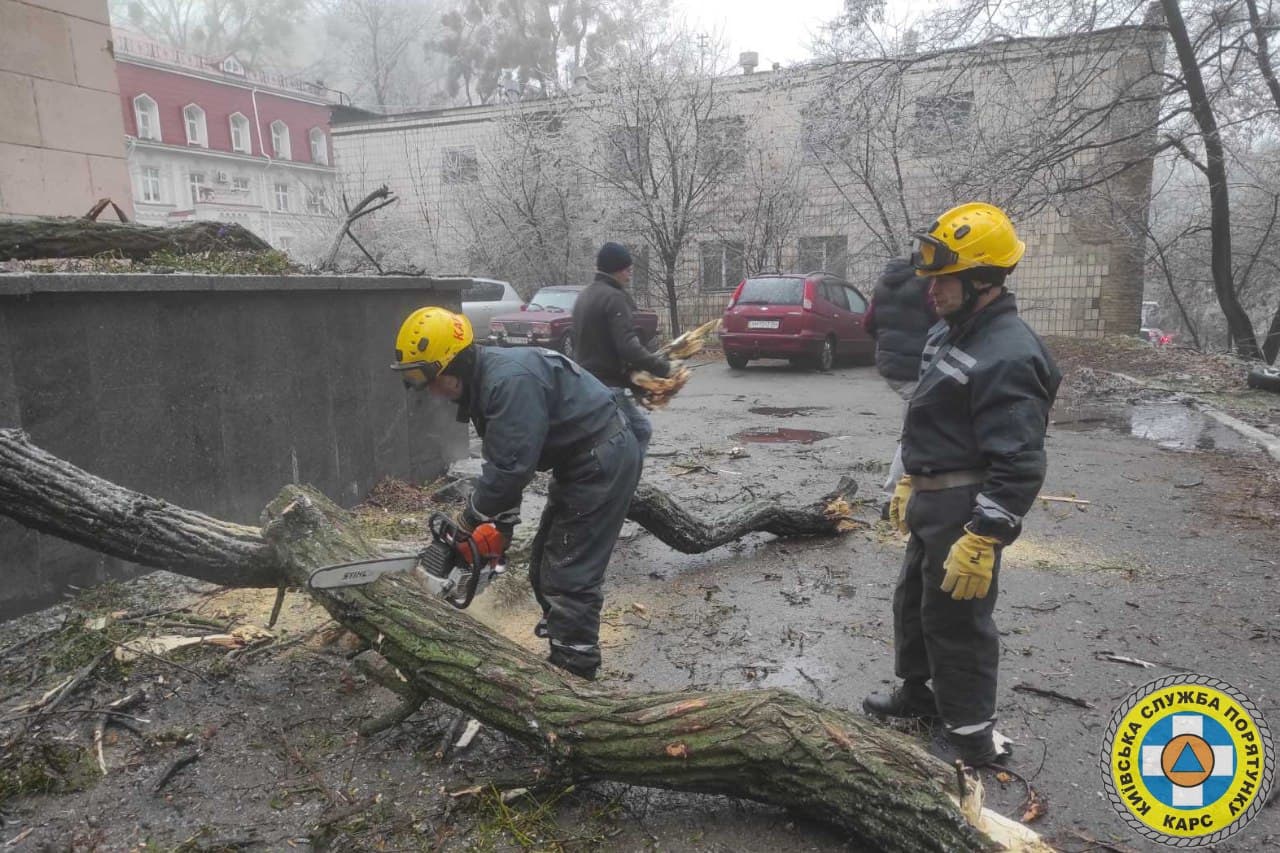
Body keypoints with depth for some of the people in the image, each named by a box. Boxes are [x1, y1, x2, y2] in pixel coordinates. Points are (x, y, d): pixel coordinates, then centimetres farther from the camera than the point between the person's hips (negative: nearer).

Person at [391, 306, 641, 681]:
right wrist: (503, 523, 10)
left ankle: (573, 675, 2)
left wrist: (470, 518, -12)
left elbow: (511, 465, -27)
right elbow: (503, 460, 11)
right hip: (580, 463, 10)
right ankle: (566, 653, 31)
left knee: (570, 576, -8)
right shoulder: (483, 381, 6)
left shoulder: (509, 382, -26)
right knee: (547, 569, 15)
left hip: (604, 459, -10)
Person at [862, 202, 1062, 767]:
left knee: (955, 620, 2)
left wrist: (980, 542, -27)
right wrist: (910, 483, 23)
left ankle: (973, 738, 19)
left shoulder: (1009, 355, -23)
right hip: (932, 501, 10)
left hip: (966, 510, -10)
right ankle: (918, 692, 43)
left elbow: (1020, 465, -27)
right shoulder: (949, 332, 9)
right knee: (914, 601, 23)